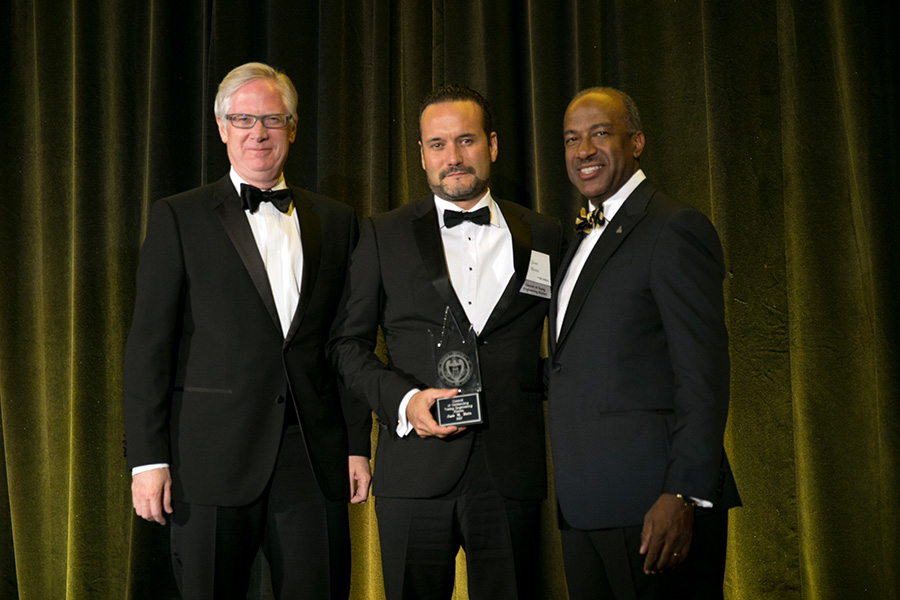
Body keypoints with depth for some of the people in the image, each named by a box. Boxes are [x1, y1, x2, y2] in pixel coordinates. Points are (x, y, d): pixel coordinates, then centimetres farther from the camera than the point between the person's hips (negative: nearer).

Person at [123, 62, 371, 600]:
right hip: (214, 456, -2)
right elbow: (149, 344, -1)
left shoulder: (336, 221, 12)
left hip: (316, 459, 2)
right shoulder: (179, 218, 3)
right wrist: (149, 458, -6)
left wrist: (358, 444, 7)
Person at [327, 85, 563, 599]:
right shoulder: (384, 235, 7)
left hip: (513, 472, 1)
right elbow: (348, 343, 7)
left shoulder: (544, 237, 9)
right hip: (415, 469, 0)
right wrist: (403, 400, -9)